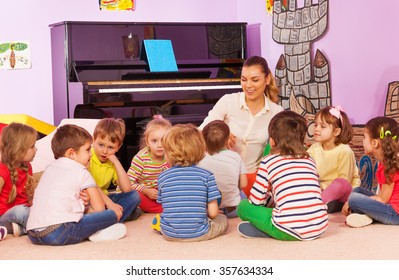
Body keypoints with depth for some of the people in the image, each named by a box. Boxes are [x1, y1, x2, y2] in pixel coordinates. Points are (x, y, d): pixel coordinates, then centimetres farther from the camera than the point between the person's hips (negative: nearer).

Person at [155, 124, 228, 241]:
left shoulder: (162, 177, -4)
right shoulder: (207, 176, -9)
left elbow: (165, 206, 4)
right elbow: (213, 213, -9)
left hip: (169, 234, 1)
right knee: (223, 219, 23)